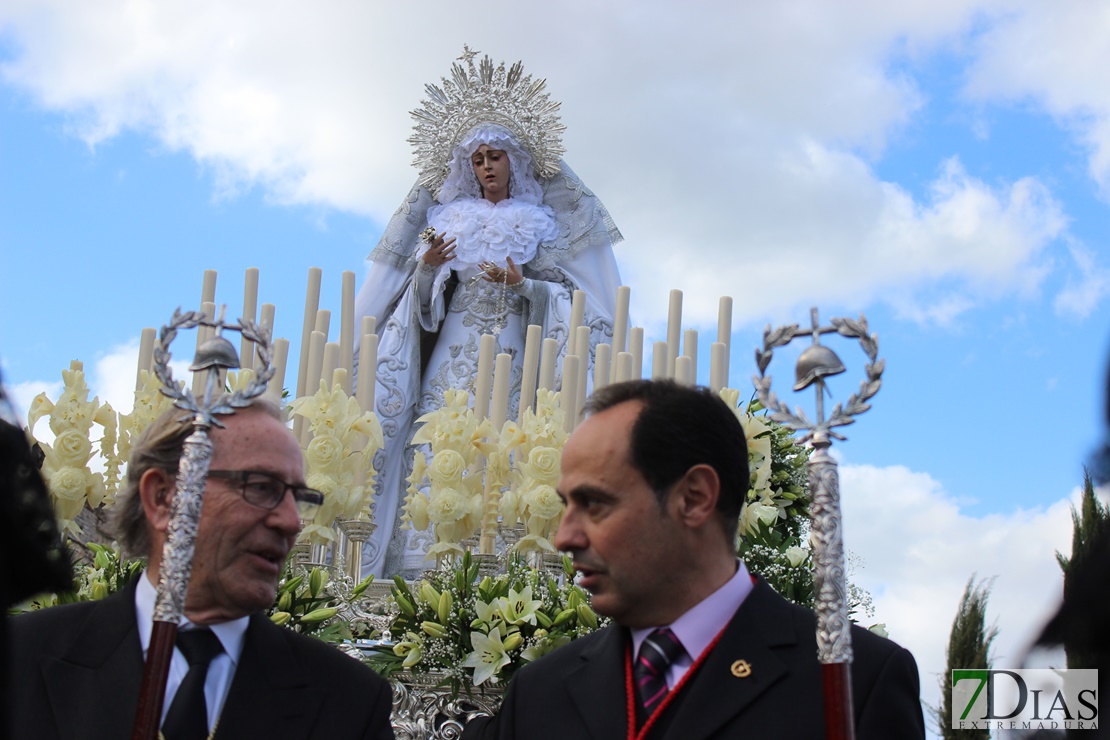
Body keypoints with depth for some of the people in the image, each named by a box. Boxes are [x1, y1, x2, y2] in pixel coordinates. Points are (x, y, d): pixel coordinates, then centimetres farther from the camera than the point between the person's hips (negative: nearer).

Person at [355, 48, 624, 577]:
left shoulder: (538, 224, 12)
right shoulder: (451, 217, 16)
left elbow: (561, 293, 6)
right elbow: (421, 300, 13)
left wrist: (522, 284, -12)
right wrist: (427, 268, -8)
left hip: (509, 356, -1)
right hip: (451, 354, 1)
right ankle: (422, 570, -13)